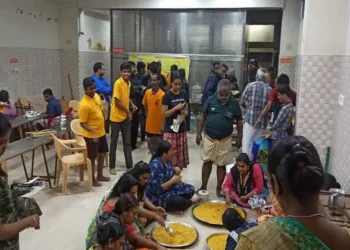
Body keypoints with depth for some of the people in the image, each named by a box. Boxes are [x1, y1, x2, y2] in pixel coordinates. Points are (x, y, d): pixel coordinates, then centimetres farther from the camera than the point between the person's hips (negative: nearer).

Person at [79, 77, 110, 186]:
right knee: (92, 157, 6)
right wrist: (93, 132, -31)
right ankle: (92, 179, 23)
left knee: (103, 153, 19)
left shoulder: (97, 96, 0)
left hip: (101, 132, 8)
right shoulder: (84, 104, -25)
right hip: (91, 135, -8)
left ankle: (100, 175, 36)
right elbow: (82, 123, -21)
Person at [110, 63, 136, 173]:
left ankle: (129, 165, 21)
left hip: (126, 117, 7)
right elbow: (117, 102, -20)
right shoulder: (118, 83, -17)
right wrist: (128, 111, -11)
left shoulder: (128, 83, 7)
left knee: (127, 142, 11)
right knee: (114, 142, 4)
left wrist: (132, 104, 5)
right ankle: (112, 166, 16)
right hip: (116, 117, -7)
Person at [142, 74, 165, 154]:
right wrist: (147, 113, 12)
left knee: (158, 144, 9)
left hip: (159, 124, -5)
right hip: (149, 123, 5)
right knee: (150, 143, 13)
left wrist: (163, 125, -15)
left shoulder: (162, 94, -17)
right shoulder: (147, 92, -2)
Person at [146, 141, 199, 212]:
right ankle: (190, 202, 3)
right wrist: (173, 180, -21)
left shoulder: (168, 160, 0)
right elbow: (158, 189, -29)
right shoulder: (156, 165, -27)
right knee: (180, 202, -26)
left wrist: (176, 172, -10)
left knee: (190, 189, 5)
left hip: (170, 189, 9)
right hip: (157, 196, -9)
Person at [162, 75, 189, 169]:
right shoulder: (167, 95, -9)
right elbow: (164, 114, -12)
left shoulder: (184, 95, 5)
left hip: (181, 129, 5)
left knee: (180, 154, 11)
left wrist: (183, 115, -8)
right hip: (170, 130, -5)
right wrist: (176, 108, -21)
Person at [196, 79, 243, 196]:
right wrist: (199, 133, -1)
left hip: (225, 140, -1)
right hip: (209, 137, 1)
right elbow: (203, 117, 1)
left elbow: (239, 121, 3)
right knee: (207, 162, 11)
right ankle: (203, 187, 25)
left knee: (221, 164, 10)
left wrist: (240, 138, 2)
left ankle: (219, 188, 24)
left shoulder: (234, 103, -6)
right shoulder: (211, 100, -6)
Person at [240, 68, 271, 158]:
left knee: (247, 144, 5)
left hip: (250, 118, -2)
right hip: (263, 121, 2)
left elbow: (242, 102, -1)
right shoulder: (269, 89, -1)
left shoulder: (251, 85, -5)